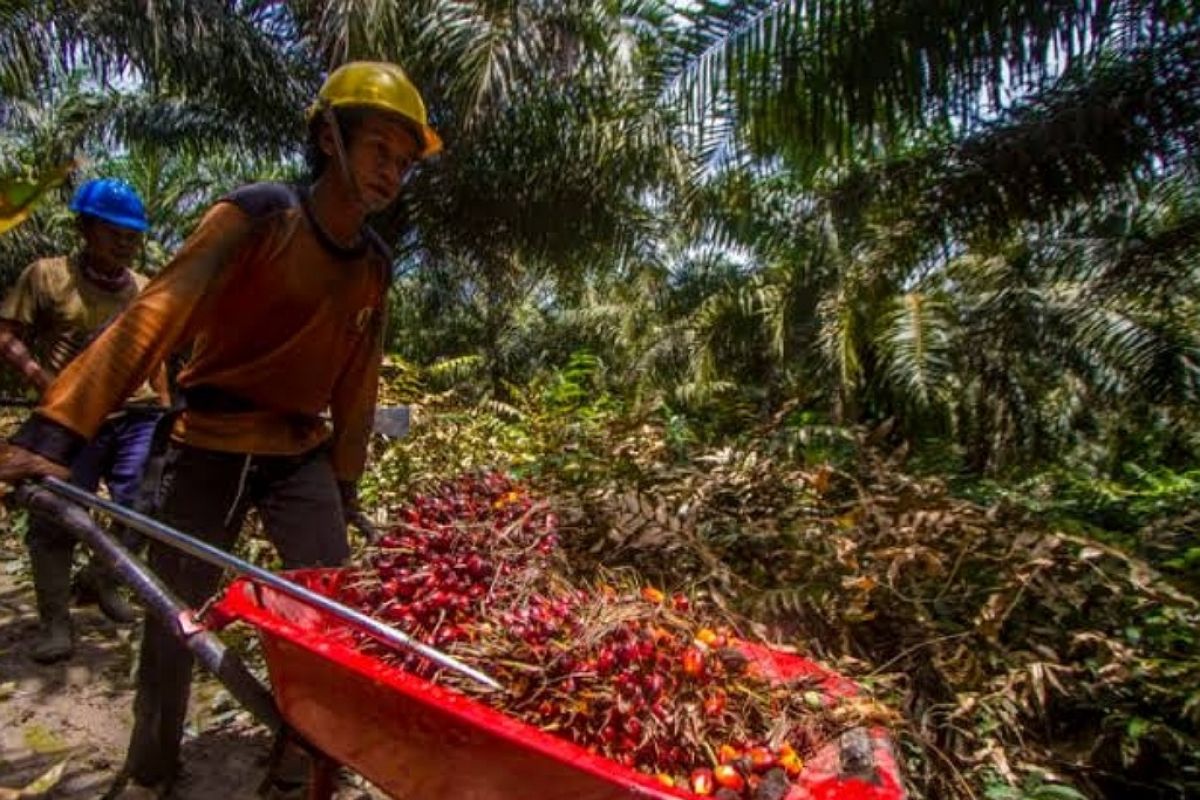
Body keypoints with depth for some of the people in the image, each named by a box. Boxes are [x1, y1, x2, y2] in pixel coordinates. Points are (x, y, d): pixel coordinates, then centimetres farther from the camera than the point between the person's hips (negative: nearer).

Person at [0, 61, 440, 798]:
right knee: (173, 616, 8)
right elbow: (154, 318, -23)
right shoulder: (256, 216, -14)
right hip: (208, 446, -3)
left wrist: (344, 482, 8)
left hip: (301, 451, 4)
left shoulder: (374, 267, 1)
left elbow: (357, 382, 5)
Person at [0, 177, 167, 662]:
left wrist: (164, 409, 15)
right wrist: (40, 379, -15)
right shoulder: (46, 275, 3)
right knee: (55, 520, 0)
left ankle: (100, 579, 31)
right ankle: (54, 623, 15)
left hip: (138, 416, 3)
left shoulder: (145, 290, 13)